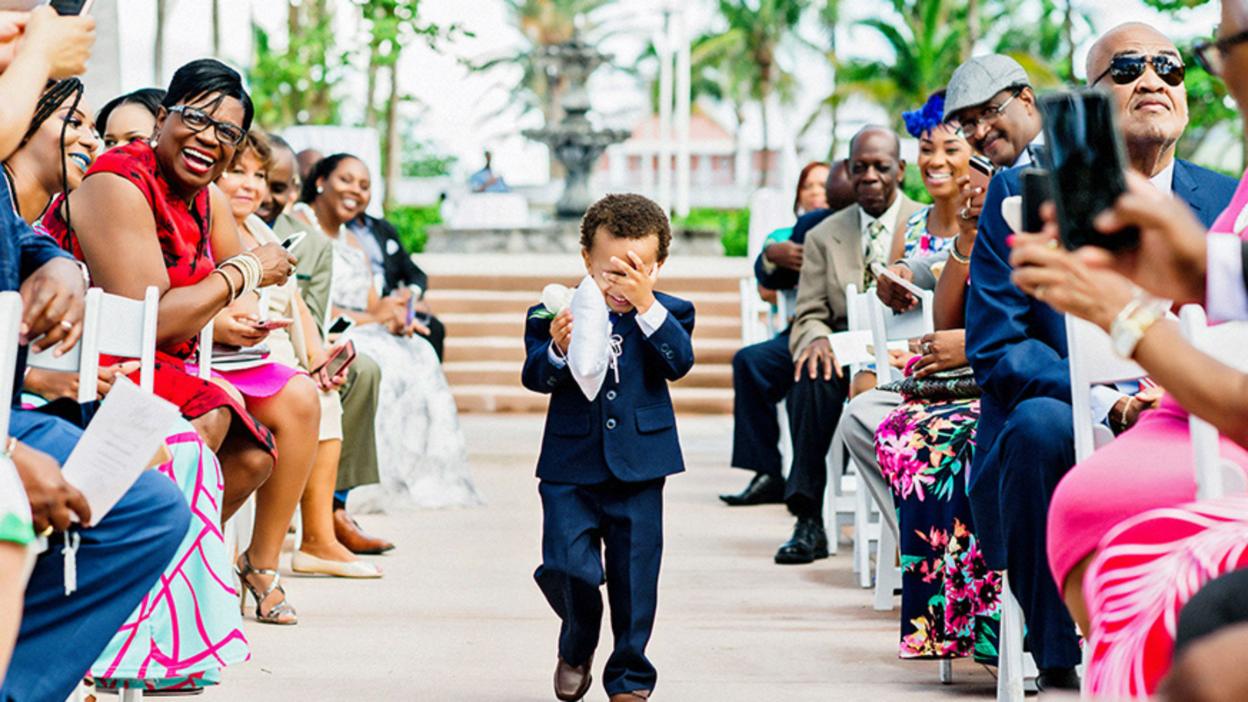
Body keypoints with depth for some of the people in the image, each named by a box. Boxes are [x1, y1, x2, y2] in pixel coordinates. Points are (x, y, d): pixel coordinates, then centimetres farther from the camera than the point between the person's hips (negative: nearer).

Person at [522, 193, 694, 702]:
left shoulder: (668, 314, 2)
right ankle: (576, 648, 23)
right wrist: (556, 349, -30)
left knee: (634, 579, 5)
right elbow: (535, 377, -8)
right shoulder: (557, 313, 0)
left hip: (639, 469, 1)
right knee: (567, 568, -8)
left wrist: (645, 304, -25)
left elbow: (680, 363, -15)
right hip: (570, 468, 0)